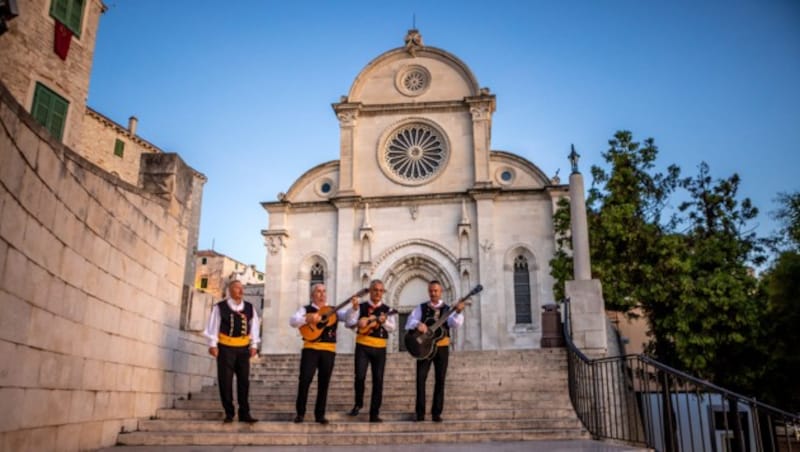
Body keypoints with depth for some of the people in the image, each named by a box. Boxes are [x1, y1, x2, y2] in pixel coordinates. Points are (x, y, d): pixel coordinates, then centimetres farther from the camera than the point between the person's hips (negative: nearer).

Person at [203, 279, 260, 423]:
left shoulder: (250, 308, 6)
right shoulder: (220, 307, -4)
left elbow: (254, 327, 9)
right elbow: (214, 326, -4)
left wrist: (254, 345, 4)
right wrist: (213, 344, -9)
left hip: (243, 348, 3)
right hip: (225, 348, -3)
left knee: (244, 380, 4)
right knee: (225, 381, 1)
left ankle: (244, 413, 10)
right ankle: (229, 414, 12)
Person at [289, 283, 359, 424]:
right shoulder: (306, 309, 6)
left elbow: (348, 317, -1)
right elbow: (292, 321, -10)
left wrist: (354, 307, -21)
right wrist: (308, 319, -26)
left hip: (329, 350, 3)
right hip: (310, 348, -3)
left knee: (324, 383, 6)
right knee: (305, 379, -9)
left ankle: (320, 414, 15)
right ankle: (300, 413, 6)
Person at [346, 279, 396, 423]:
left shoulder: (386, 310, 9)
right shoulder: (361, 307, 6)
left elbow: (393, 327, -4)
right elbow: (349, 323, 0)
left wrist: (384, 321, -22)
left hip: (379, 348, 2)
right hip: (362, 346, -2)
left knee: (378, 380, 2)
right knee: (360, 376, -13)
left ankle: (374, 414, 12)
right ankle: (358, 404, 14)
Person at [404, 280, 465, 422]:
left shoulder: (447, 309, 6)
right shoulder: (421, 308, 7)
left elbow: (455, 324, -12)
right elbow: (409, 322, -4)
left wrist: (458, 312, -32)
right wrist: (417, 324, -27)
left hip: (442, 347, 1)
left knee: (440, 379, 3)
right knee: (420, 378, -7)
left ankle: (436, 412, 10)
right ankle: (420, 412, 0)